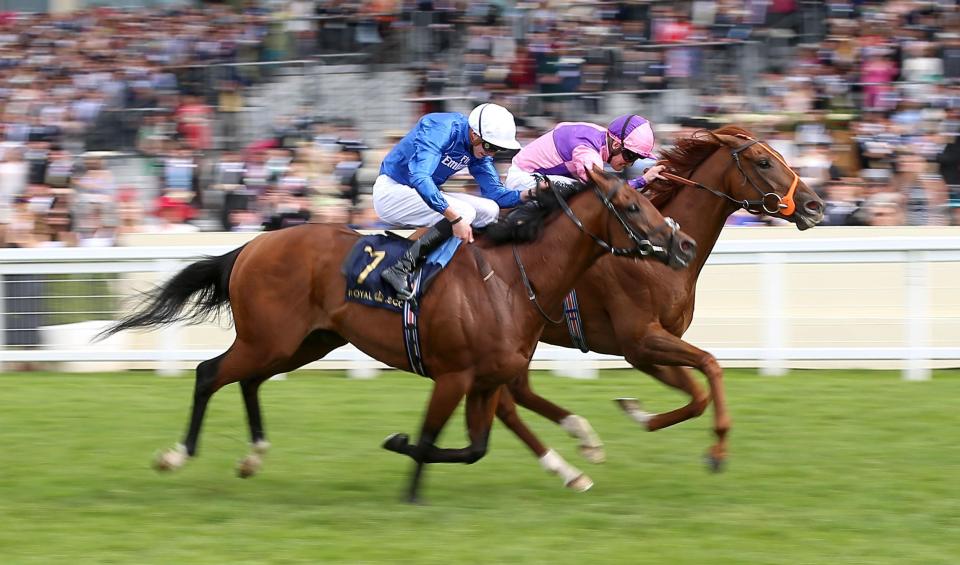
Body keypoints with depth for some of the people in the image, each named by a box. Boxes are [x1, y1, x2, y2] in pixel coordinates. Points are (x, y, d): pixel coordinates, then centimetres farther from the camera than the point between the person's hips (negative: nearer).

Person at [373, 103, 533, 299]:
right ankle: (400, 268, -31)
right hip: (391, 191, -9)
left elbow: (494, 192, 2)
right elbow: (419, 176, -37)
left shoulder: (480, 148, 1)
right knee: (464, 212, -27)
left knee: (489, 211, -2)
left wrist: (526, 194, -19)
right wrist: (455, 217, -42)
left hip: (426, 193, 9)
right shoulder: (440, 129, -26)